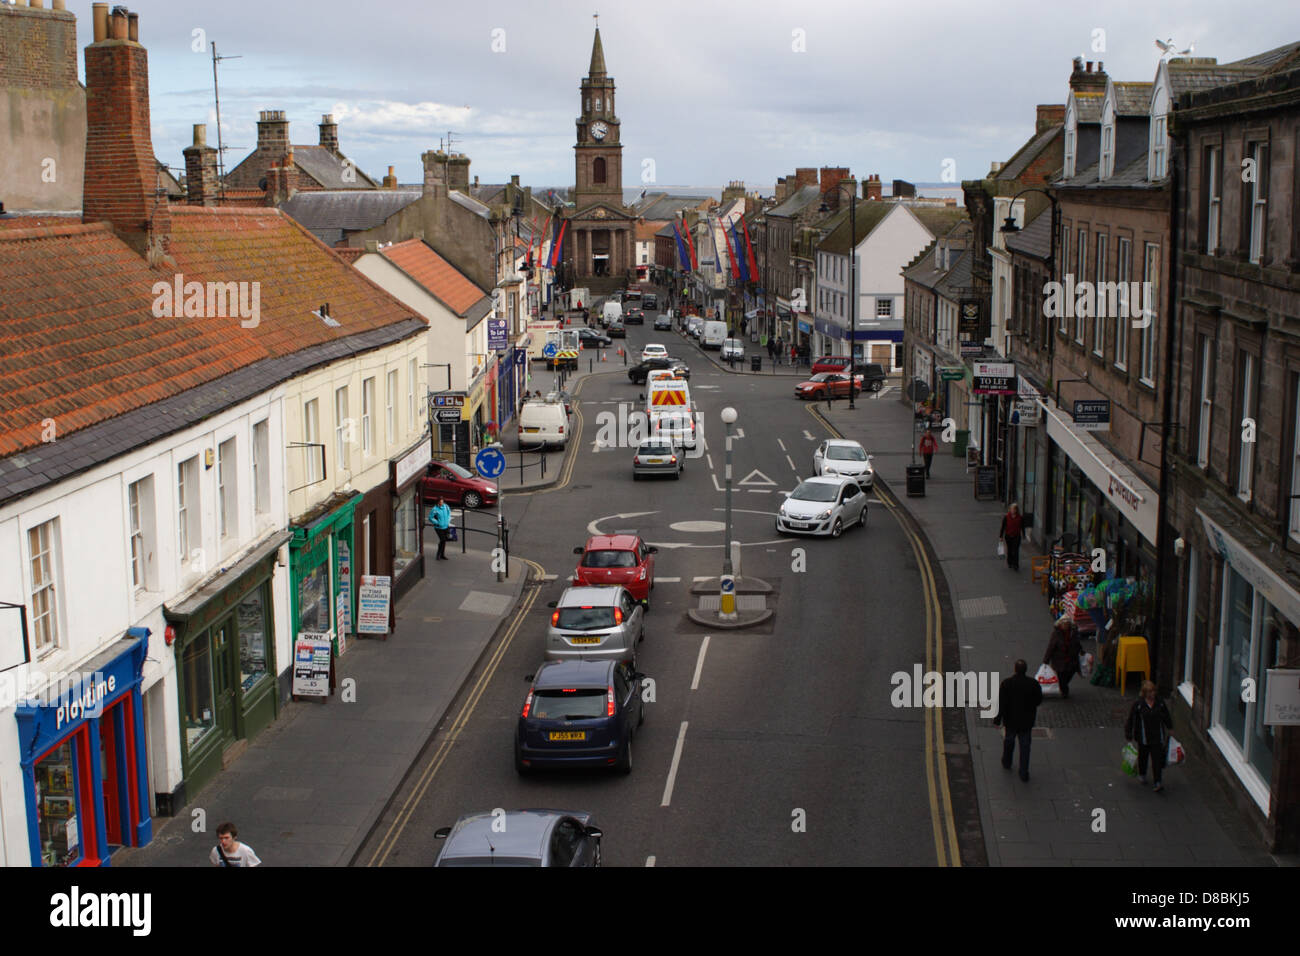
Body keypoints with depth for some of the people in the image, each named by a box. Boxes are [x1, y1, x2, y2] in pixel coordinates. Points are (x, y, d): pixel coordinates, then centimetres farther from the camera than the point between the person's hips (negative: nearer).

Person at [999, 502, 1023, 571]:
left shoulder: (1020, 518, -6)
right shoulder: (1006, 517, -8)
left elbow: (1022, 527, 5)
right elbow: (1003, 527, -2)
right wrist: (1001, 536, -2)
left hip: (1016, 537, -1)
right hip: (1008, 536, 1)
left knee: (1015, 551, -7)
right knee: (1009, 550, 14)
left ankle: (1015, 566, -3)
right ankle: (1010, 563, 33)